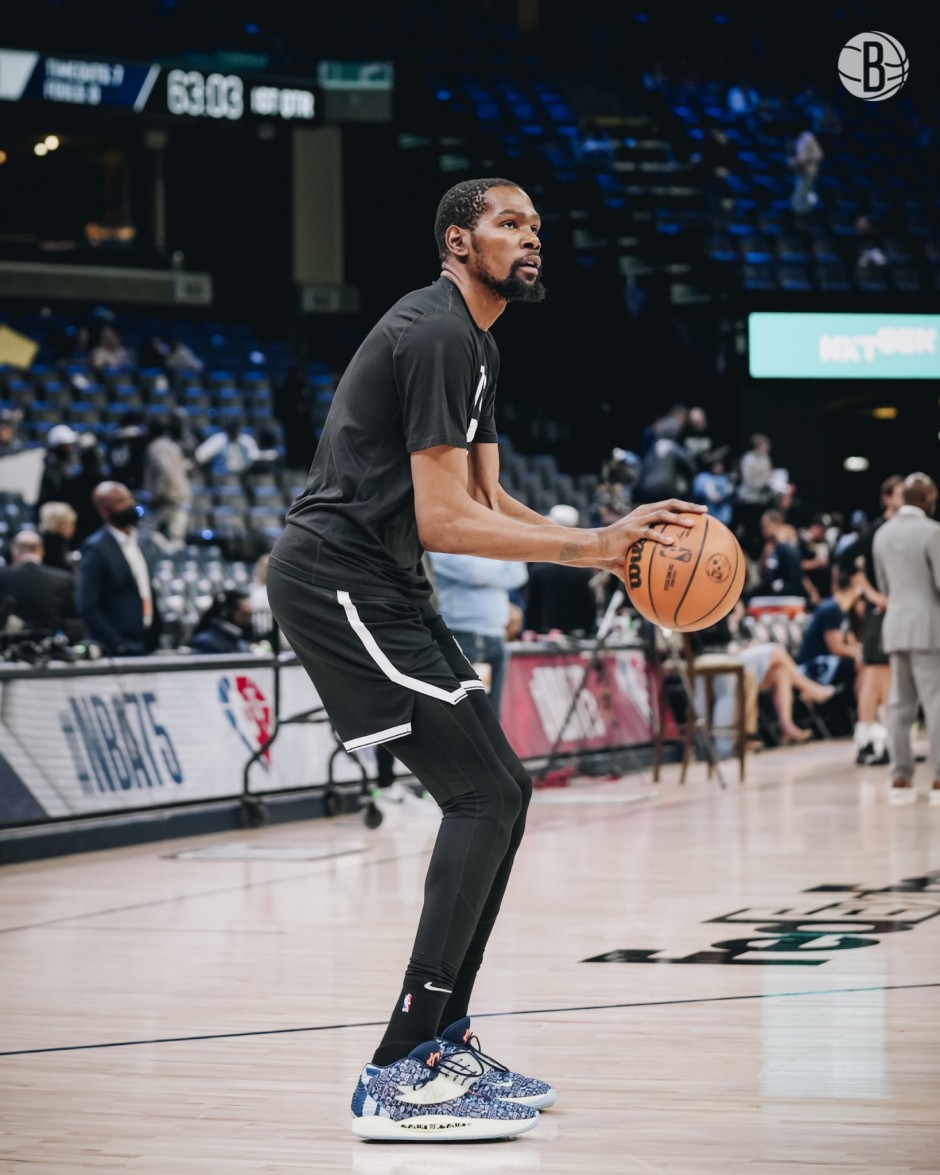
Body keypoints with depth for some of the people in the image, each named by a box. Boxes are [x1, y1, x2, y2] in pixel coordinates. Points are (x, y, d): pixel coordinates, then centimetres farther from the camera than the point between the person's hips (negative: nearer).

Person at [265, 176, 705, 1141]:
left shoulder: (476, 345, 18)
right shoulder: (434, 334, -16)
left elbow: (489, 503, 18)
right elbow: (445, 522, -22)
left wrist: (609, 547, 5)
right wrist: (590, 548, -22)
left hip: (378, 588, 11)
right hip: (336, 580, -11)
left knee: (500, 791, 11)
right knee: (484, 793, -15)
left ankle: (441, 1044, 16)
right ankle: (398, 1078, -16)